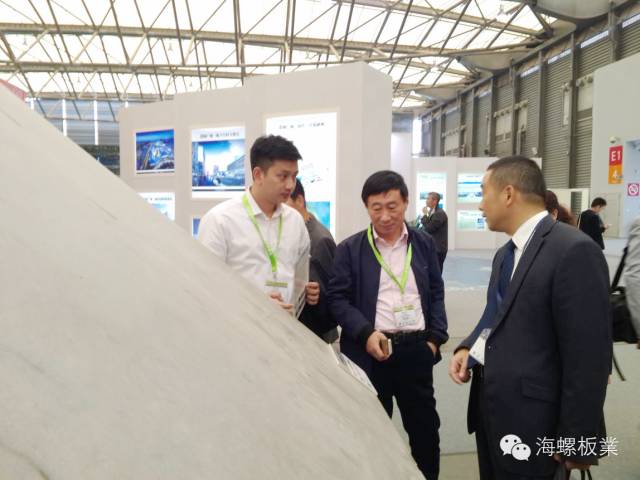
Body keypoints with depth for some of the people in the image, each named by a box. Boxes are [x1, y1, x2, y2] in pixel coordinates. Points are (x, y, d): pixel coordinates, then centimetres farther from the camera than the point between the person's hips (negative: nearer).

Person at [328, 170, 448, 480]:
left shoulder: (424, 244, 6)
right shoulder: (350, 249, -3)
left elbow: (436, 294, 10)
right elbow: (338, 298, -4)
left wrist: (435, 338, 1)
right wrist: (366, 333, -16)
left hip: (416, 349, 2)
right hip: (370, 351, -2)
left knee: (425, 427, 15)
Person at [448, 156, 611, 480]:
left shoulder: (574, 251, -19)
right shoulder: (505, 254, 10)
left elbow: (588, 357, -20)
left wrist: (575, 444, -16)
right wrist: (468, 348, -2)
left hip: (529, 419, -8)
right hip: (490, 405, 8)